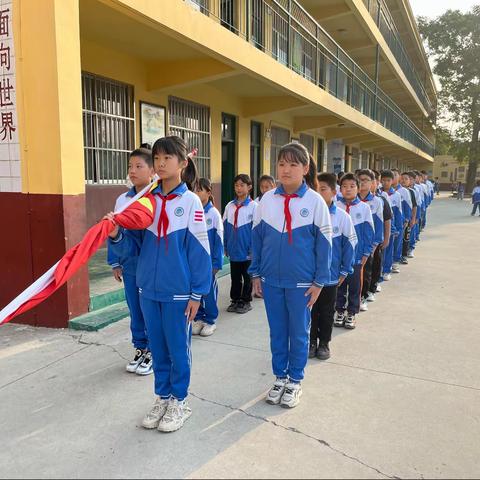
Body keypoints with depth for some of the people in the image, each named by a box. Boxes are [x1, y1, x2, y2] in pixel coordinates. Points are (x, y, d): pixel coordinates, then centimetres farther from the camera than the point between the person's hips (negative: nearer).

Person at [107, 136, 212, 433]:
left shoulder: (190, 201, -10)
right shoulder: (147, 200, 3)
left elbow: (200, 250, -9)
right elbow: (132, 243, 3)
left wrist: (197, 293, -10)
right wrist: (115, 235, -19)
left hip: (179, 292, -4)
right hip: (148, 288, 5)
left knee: (178, 348, 10)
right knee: (158, 348, 17)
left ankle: (179, 401, 29)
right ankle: (163, 397, 35)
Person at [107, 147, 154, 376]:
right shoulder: (122, 200, 5)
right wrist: (115, 263, 11)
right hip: (130, 265, 5)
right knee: (135, 310, 15)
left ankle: (153, 351, 24)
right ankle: (140, 348, 32)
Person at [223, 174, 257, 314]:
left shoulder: (253, 206, -10)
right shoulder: (229, 206, 4)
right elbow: (226, 228, 7)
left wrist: (253, 249, -13)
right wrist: (225, 247, 6)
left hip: (247, 250, -4)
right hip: (233, 249, 4)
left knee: (247, 276, 10)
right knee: (235, 276, 15)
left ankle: (246, 301, 22)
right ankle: (235, 300, 27)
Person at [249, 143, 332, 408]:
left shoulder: (315, 201, -8)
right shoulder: (267, 200, -1)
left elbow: (324, 243, -5)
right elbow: (257, 238, 6)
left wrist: (319, 281, -6)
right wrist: (256, 273, 6)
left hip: (302, 282, -2)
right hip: (271, 279, 3)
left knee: (299, 333, 12)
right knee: (277, 331, 15)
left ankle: (295, 381, 29)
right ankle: (280, 377, 32)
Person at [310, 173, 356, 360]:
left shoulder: (342, 216, -9)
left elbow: (350, 244, -2)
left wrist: (345, 270, -1)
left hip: (330, 275, 0)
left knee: (327, 311, 15)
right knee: (311, 309, 13)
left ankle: (324, 342, 31)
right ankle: (312, 341, 30)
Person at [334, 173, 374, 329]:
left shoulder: (364, 208, -5)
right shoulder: (335, 206, -4)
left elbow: (369, 232, -1)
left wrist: (366, 253, -2)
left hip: (356, 255, 0)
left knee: (354, 285, 10)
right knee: (339, 284, 12)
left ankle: (351, 313, 25)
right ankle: (340, 311, 27)